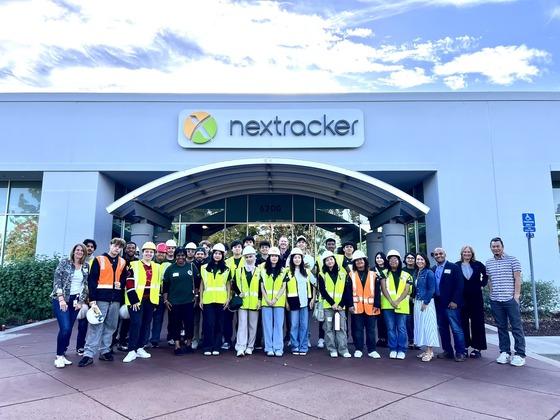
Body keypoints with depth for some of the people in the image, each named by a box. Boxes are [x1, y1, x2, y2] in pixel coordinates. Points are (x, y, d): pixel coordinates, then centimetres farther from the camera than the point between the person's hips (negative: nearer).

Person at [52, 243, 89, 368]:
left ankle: (62, 355, 19)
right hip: (61, 299, -4)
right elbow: (57, 280, -8)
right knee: (65, 328, -14)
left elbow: (86, 285, 9)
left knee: (69, 329, 6)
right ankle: (59, 356, 2)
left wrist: (81, 301, 2)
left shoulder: (86, 267, 7)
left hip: (75, 300, 4)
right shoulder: (64, 262, -3)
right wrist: (61, 299, -15)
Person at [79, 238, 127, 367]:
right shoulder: (99, 260, -1)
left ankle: (104, 351, 21)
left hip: (115, 300, 4)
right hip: (101, 298, -4)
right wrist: (92, 298, -13)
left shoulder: (122, 262, 11)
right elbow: (92, 280, -6)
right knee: (96, 326, -4)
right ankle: (88, 354, 1)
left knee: (110, 327, 10)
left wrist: (121, 284, -5)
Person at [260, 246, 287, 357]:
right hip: (266, 302, 1)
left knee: (278, 325, 1)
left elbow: (283, 287, 0)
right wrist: (267, 300, -7)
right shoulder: (264, 270, 6)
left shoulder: (283, 271, 4)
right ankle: (269, 348, 10)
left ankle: (278, 348, 7)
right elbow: (262, 287, 4)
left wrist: (275, 299, -10)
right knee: (267, 325, 3)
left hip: (279, 302, -1)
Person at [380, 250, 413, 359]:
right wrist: (391, 301, -13)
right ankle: (393, 349, 12)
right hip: (387, 305, 0)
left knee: (401, 328, 1)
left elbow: (407, 290, 1)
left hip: (401, 305, 0)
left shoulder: (406, 275, 10)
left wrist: (397, 301, -12)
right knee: (391, 328, 3)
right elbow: (384, 288, 0)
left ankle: (401, 350, 9)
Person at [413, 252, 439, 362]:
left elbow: (431, 290, -13)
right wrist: (414, 299, 4)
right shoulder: (415, 273, 10)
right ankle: (427, 350, 17)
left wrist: (425, 303, -14)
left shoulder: (429, 273, -9)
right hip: (417, 303, 7)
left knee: (428, 325, -4)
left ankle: (430, 352, 3)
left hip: (427, 303, -7)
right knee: (421, 325, 9)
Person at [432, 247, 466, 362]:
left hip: (451, 303, -5)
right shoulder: (433, 269, 11)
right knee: (442, 329, 10)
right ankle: (447, 351, 20)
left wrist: (454, 301, -15)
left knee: (456, 329, -2)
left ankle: (460, 353, 7)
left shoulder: (454, 267, -3)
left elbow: (459, 285, -9)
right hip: (438, 303, 5)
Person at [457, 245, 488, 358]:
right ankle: (465, 346, 15)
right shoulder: (457, 265, -2)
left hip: (476, 297, 1)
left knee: (477, 322, 4)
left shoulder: (478, 264, 1)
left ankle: (477, 348, 12)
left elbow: (486, 275, 16)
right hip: (462, 297, 0)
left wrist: (482, 284, 5)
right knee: (463, 322, 6)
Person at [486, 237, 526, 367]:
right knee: (501, 327, 9)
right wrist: (491, 294, 10)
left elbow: (517, 278, -5)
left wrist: (516, 295, -11)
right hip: (495, 300, 4)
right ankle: (504, 352, 16)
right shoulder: (488, 263, 10)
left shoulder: (512, 260, -2)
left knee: (516, 327, 0)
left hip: (510, 298, -4)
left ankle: (520, 354, 5)